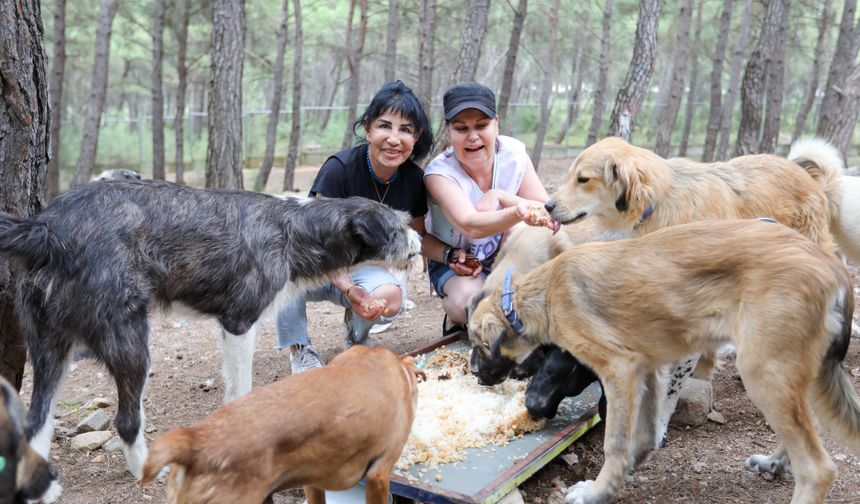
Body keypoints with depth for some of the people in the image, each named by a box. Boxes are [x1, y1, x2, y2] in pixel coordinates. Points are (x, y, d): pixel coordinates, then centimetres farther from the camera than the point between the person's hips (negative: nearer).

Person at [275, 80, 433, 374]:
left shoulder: (414, 179, -10)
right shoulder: (339, 168, -25)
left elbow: (418, 237, 5)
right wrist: (349, 289, -42)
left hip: (363, 268, 3)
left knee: (390, 298, -32)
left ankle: (355, 334, 7)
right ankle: (299, 349, -13)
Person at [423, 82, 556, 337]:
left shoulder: (514, 153, -13)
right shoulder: (439, 172, -23)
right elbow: (471, 225, -39)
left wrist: (499, 196, -31)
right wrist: (517, 212, -58)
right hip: (454, 262, -3)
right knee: (469, 299, -35)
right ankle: (454, 319, 2)